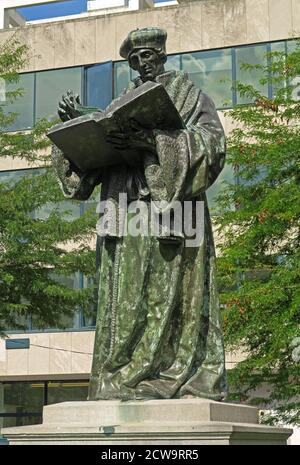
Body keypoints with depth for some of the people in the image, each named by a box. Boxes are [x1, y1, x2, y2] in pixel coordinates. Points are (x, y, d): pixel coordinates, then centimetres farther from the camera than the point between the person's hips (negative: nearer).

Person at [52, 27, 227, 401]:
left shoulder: (191, 97, 11)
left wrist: (153, 140, -17)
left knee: (170, 297, -9)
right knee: (125, 299, -3)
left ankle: (182, 382, -8)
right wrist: (77, 121, 1)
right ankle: (123, 383, -4)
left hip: (170, 208, -4)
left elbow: (212, 143, -7)